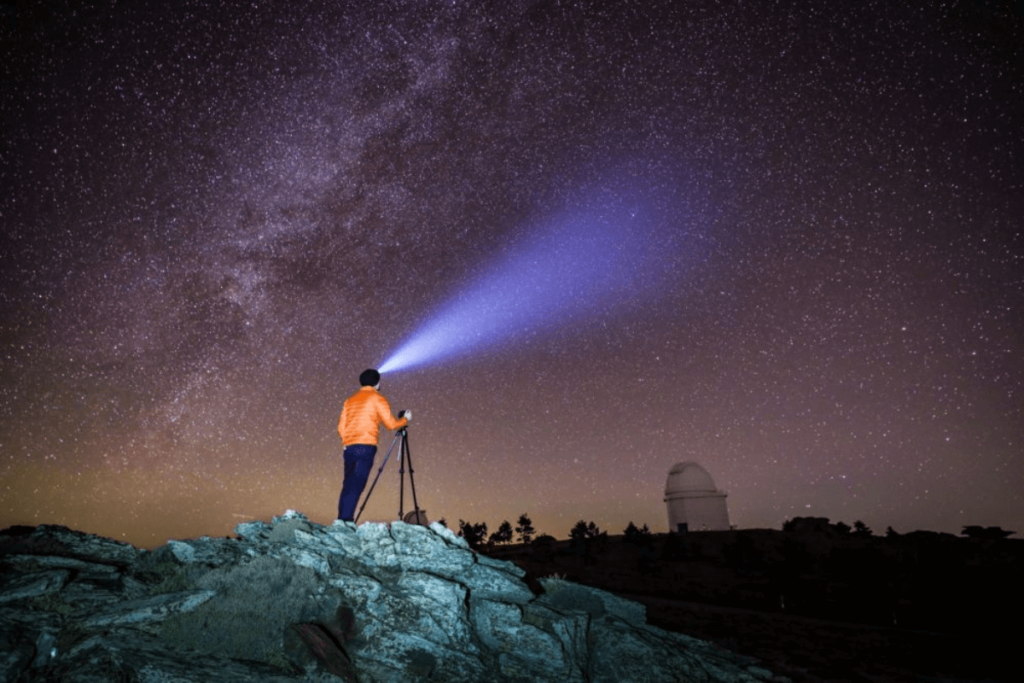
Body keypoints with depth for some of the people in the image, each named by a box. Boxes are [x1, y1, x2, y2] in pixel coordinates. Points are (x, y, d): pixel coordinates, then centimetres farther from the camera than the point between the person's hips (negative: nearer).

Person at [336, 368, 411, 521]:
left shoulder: (350, 399, 19)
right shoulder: (377, 398, 2)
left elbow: (341, 426, 14)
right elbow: (391, 424, 0)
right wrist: (405, 419, 16)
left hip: (349, 447, 6)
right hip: (365, 447, -6)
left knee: (348, 485, 10)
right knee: (356, 486, -9)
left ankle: (342, 521, 8)